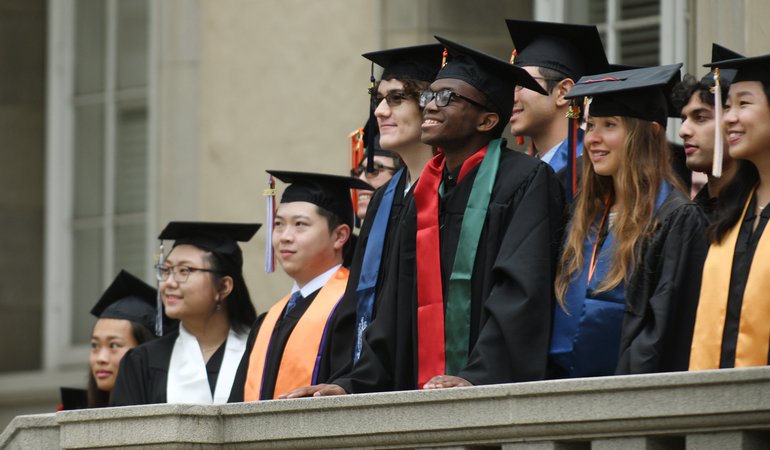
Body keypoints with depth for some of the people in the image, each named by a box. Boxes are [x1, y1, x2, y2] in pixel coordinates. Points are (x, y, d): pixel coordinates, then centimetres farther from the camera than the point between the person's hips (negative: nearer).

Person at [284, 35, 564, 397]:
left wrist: (479, 378, -24)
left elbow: (521, 292, -13)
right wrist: (354, 385, 6)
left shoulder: (526, 181, -2)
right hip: (422, 394, 5)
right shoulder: (423, 194, 19)